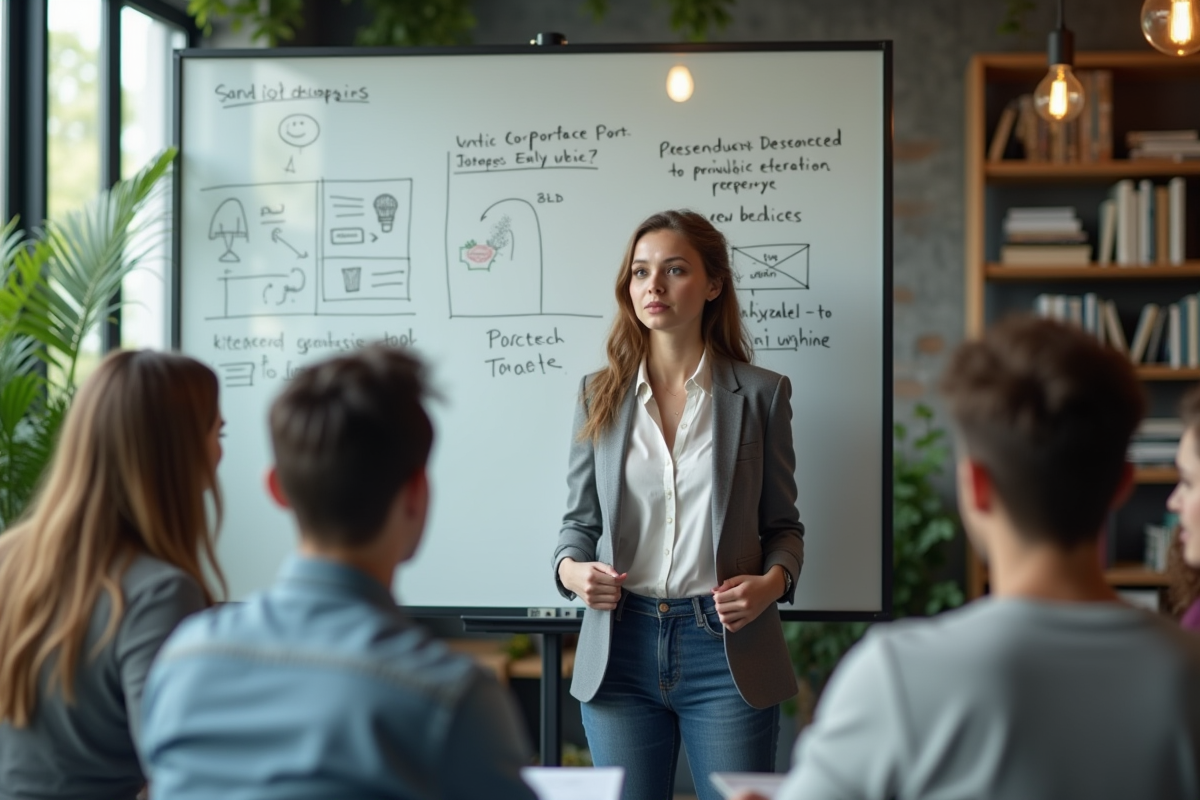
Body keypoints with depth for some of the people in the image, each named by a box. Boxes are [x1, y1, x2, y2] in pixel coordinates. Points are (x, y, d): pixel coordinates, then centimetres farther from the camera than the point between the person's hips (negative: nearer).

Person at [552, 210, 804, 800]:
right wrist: (570, 568, -9)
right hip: (620, 646, 2)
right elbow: (580, 517, 12)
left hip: (725, 646, -2)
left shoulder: (759, 393, 2)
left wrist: (773, 582, -13)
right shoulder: (599, 396, 8)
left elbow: (782, 523, 7)